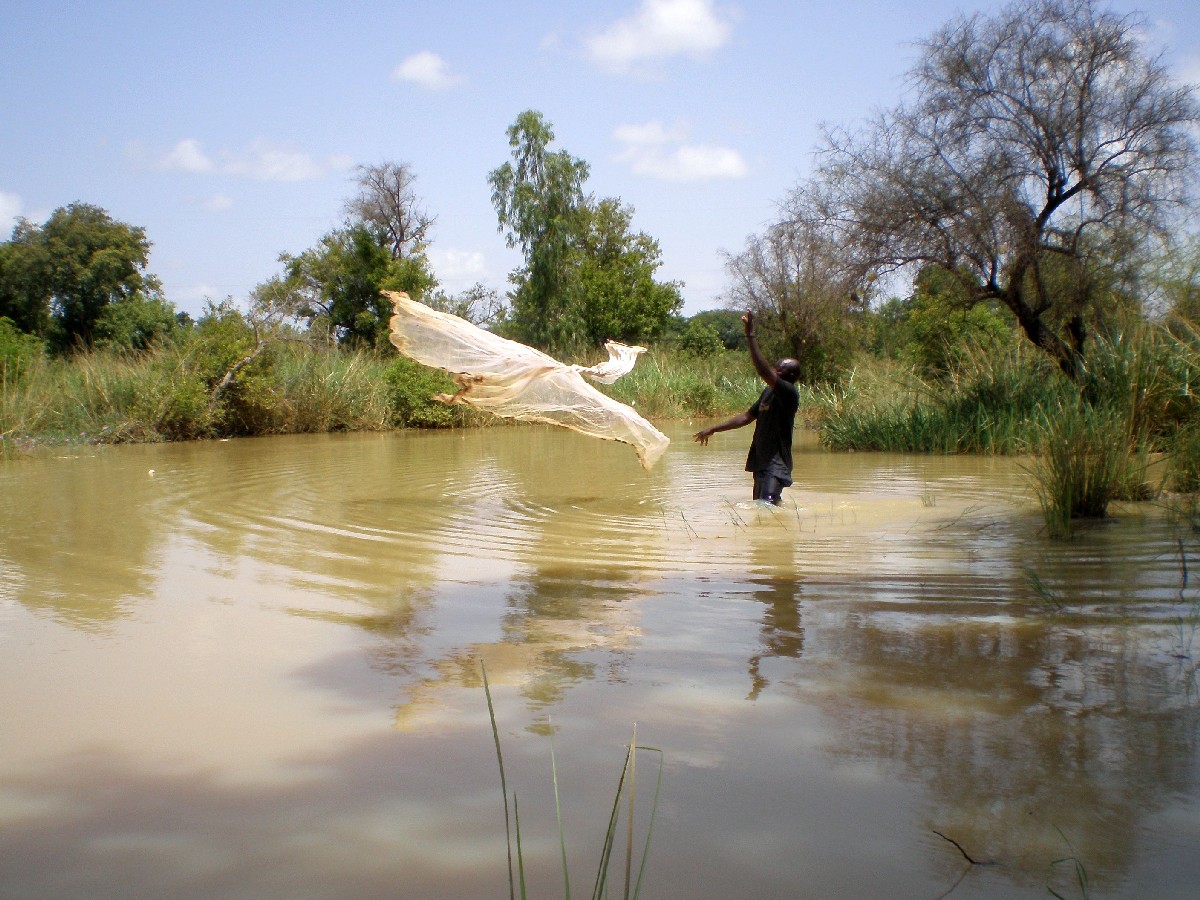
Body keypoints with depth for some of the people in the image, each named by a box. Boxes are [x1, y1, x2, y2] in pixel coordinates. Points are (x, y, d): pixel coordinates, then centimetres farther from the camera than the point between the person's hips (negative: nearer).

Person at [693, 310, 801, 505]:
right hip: (761, 461, 10)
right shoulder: (769, 392, 14)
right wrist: (713, 429, 19)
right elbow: (747, 416, 20)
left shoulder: (789, 393, -14)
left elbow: (764, 372, -28)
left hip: (776, 464, -10)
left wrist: (750, 335, -29)